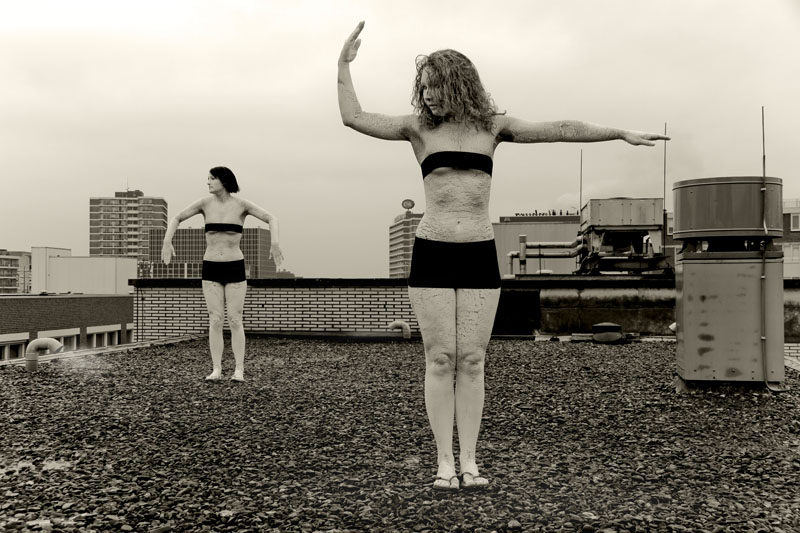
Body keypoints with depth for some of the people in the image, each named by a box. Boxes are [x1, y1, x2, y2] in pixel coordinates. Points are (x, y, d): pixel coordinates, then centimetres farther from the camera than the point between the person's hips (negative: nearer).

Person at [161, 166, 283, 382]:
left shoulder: (242, 204, -5)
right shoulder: (205, 202, 0)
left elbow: (272, 219, -6)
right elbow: (176, 218, 8)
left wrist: (274, 243, -23)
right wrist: (167, 242, -7)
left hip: (235, 269, -2)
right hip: (211, 269, 2)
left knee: (235, 321, -3)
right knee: (215, 320, -1)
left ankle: (239, 371, 5)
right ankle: (216, 370, 7)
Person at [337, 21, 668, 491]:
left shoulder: (492, 126, 8)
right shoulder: (419, 128, 6)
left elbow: (561, 130, 6)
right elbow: (353, 118, 2)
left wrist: (622, 133, 6)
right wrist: (345, 64, 4)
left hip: (480, 257, 1)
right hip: (432, 255, -1)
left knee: (472, 361, 1)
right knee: (440, 360, -2)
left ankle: (469, 461, 9)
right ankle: (445, 462, 6)